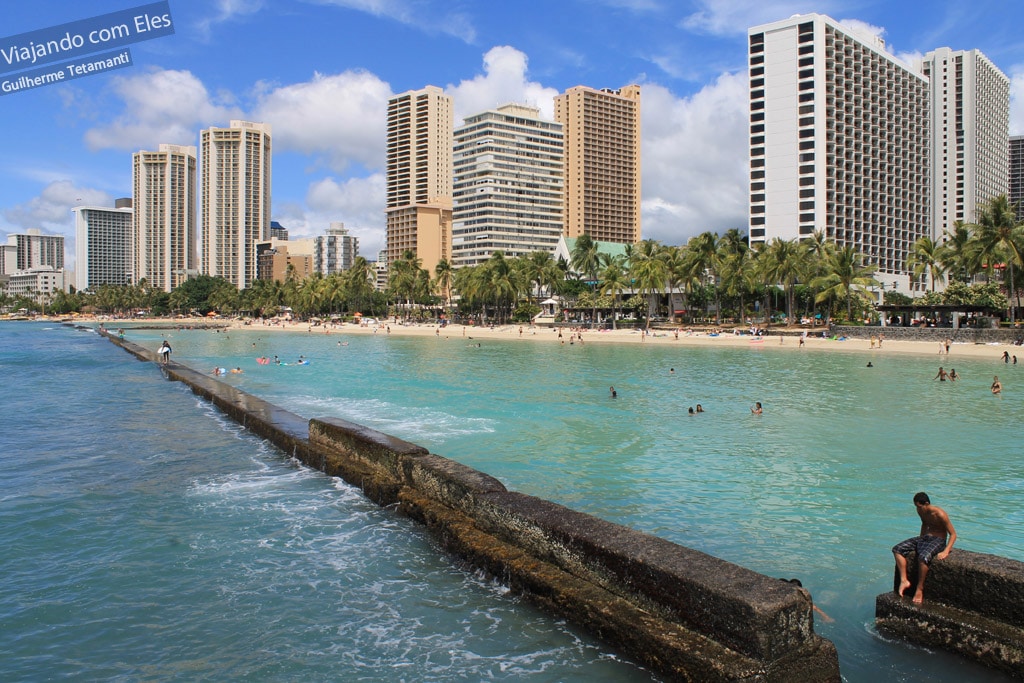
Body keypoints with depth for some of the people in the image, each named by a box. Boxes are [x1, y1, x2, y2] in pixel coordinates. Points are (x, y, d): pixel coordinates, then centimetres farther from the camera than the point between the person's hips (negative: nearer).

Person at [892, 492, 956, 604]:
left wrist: (945, 551, -26)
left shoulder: (939, 514, -20)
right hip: (924, 537, 8)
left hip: (938, 540, -8)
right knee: (897, 549, -11)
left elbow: (953, 534, -16)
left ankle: (920, 589, -21)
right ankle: (904, 580, -15)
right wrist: (919, 541, 17)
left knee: (923, 557, -38)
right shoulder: (921, 512, 2)